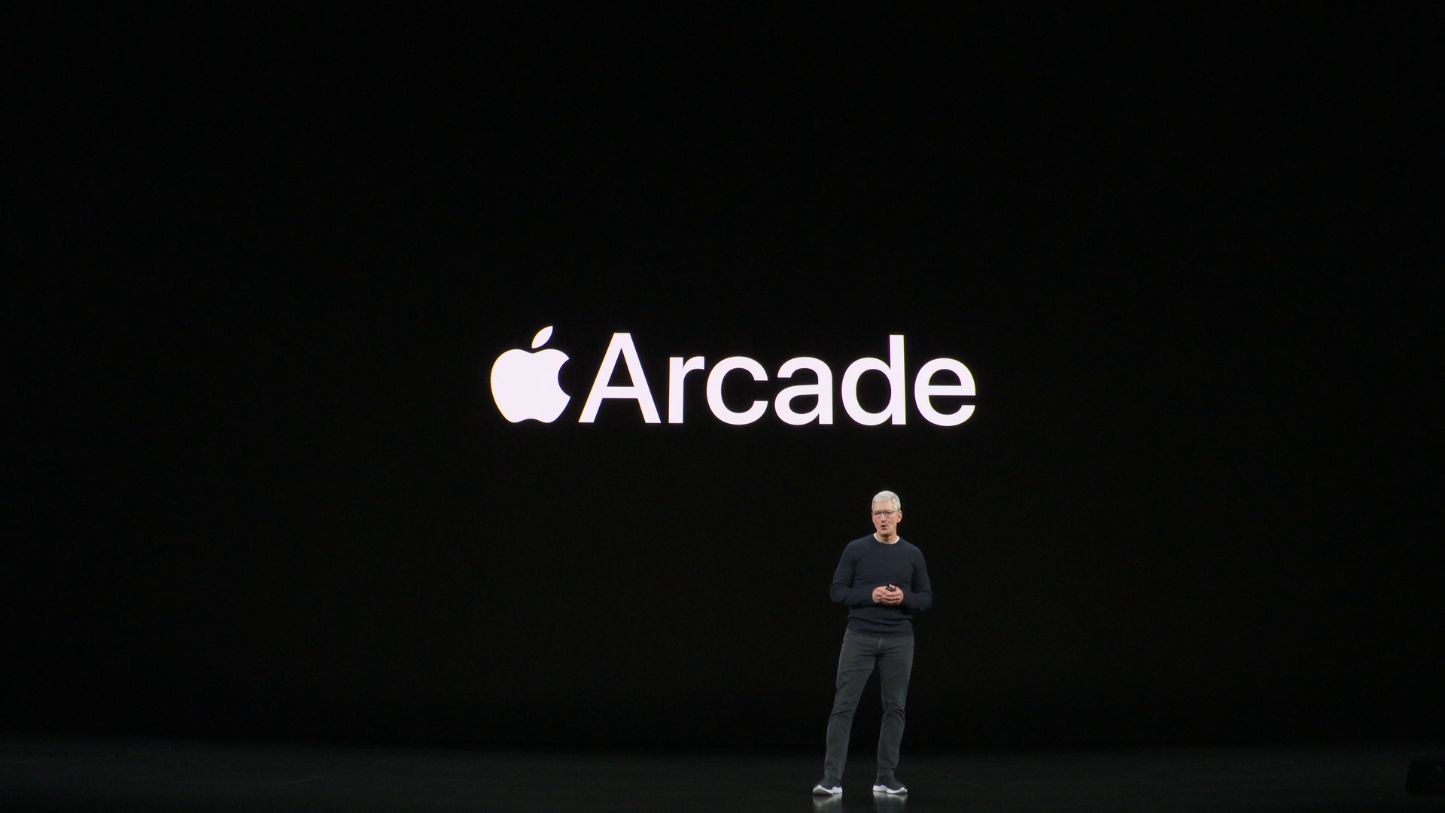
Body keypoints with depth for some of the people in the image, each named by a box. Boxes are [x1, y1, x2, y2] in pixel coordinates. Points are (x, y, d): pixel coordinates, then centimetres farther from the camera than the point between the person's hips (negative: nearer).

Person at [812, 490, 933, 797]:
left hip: (898, 642, 2)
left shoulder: (912, 555, 6)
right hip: (859, 639, -2)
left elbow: (926, 598, 8)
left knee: (894, 708, 5)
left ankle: (886, 778, 14)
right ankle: (831, 779, -7)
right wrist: (870, 595, -16)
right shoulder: (856, 550, 0)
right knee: (843, 706, -6)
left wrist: (904, 598, -12)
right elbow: (838, 592, -1)